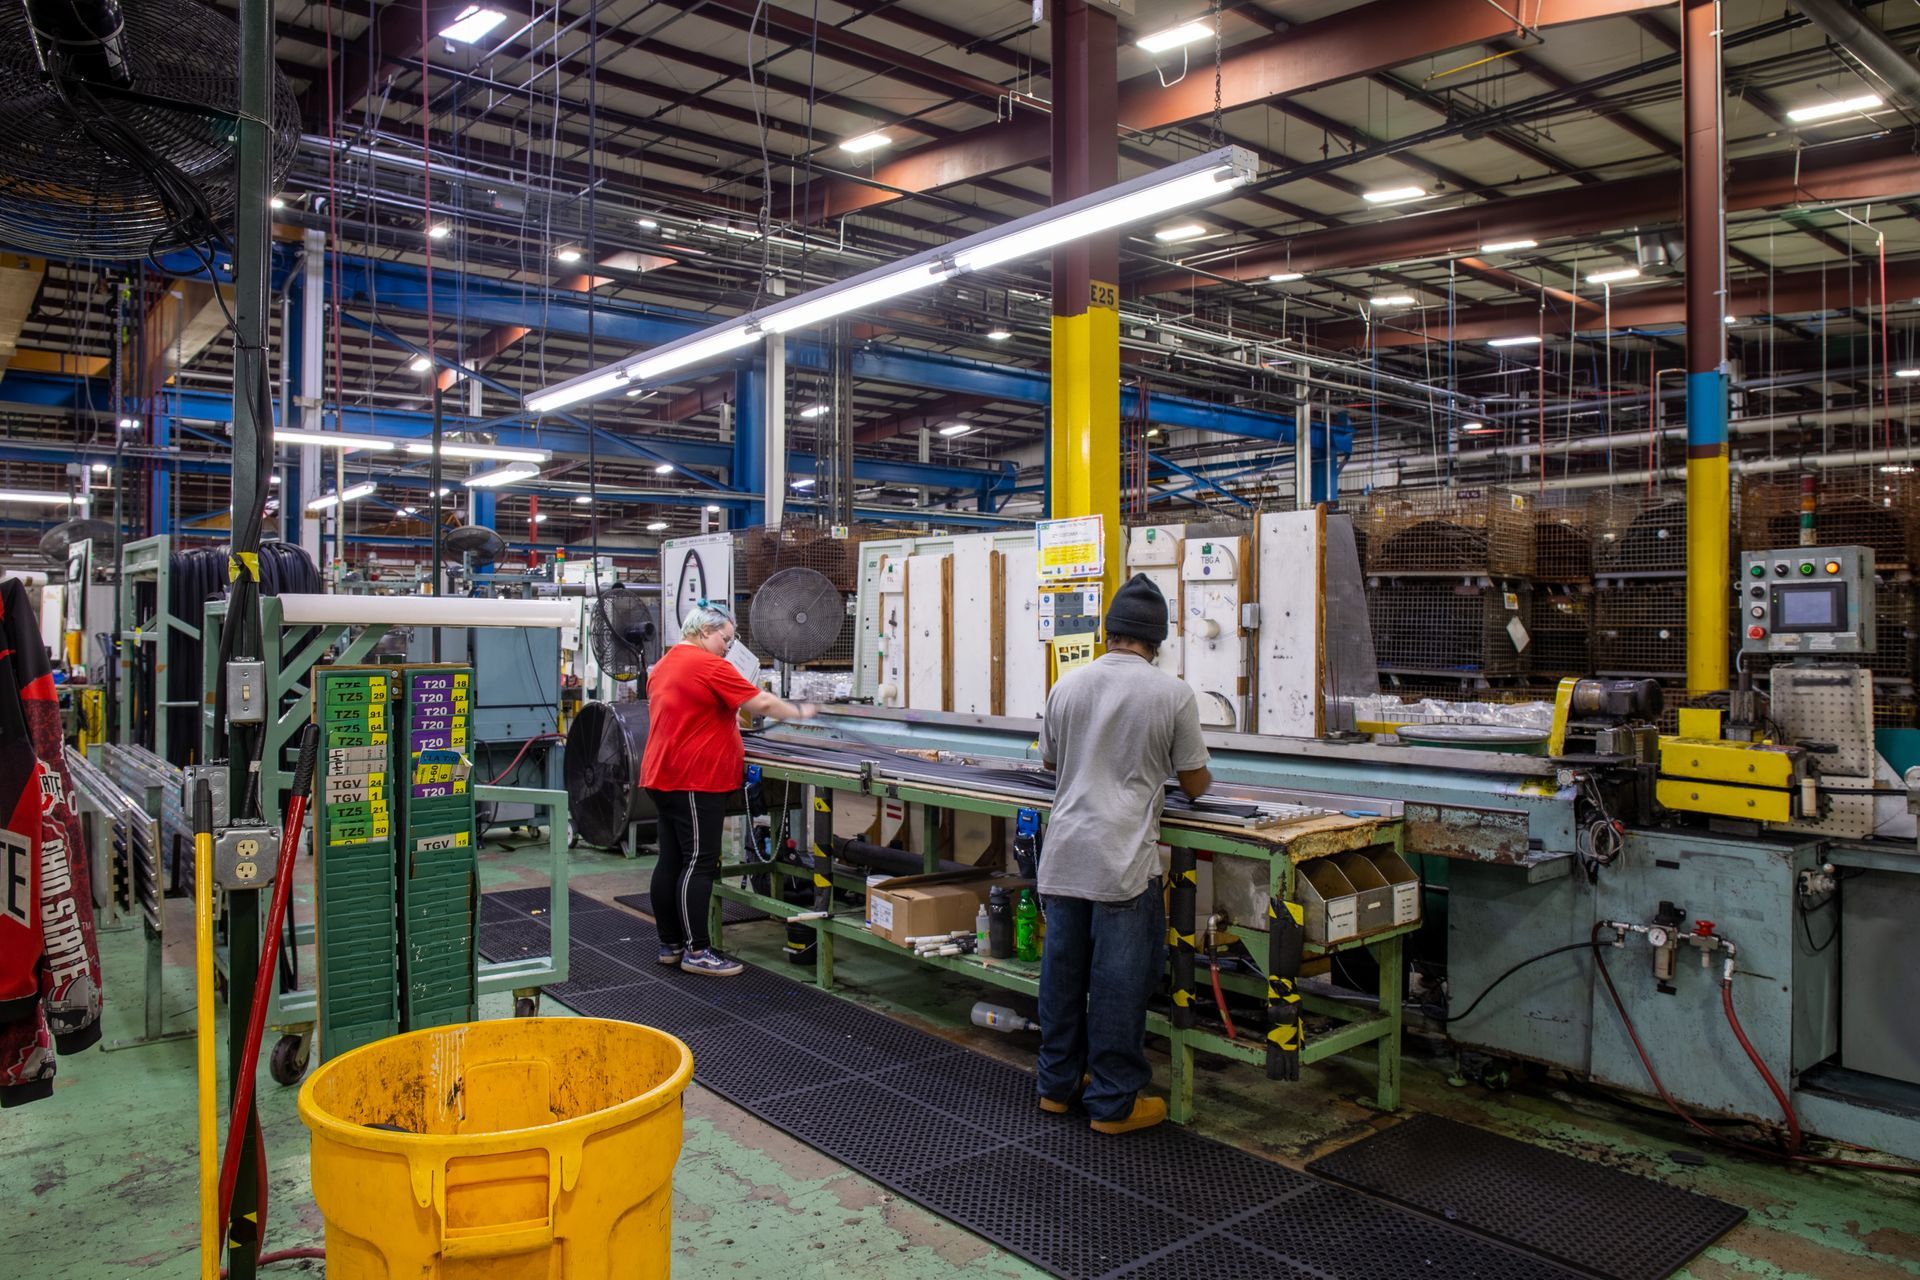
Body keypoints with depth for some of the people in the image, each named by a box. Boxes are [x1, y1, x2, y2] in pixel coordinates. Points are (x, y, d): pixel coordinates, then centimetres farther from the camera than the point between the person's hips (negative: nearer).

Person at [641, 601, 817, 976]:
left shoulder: (662, 667, 17)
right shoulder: (710, 666, -12)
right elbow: (761, 703, -12)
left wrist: (723, 720, 27)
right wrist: (800, 712, 2)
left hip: (663, 777, 10)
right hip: (695, 781, -10)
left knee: (671, 861, 11)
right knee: (699, 865, -7)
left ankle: (670, 945, 17)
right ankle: (696, 952, -5)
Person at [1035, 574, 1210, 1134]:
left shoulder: (1068, 685, 5)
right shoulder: (1172, 693, -6)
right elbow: (1195, 784, 2)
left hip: (1063, 853, 5)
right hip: (1123, 861, -4)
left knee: (1062, 967, 15)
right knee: (1120, 980, 5)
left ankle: (1057, 1083, 29)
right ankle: (1113, 1101, 16)